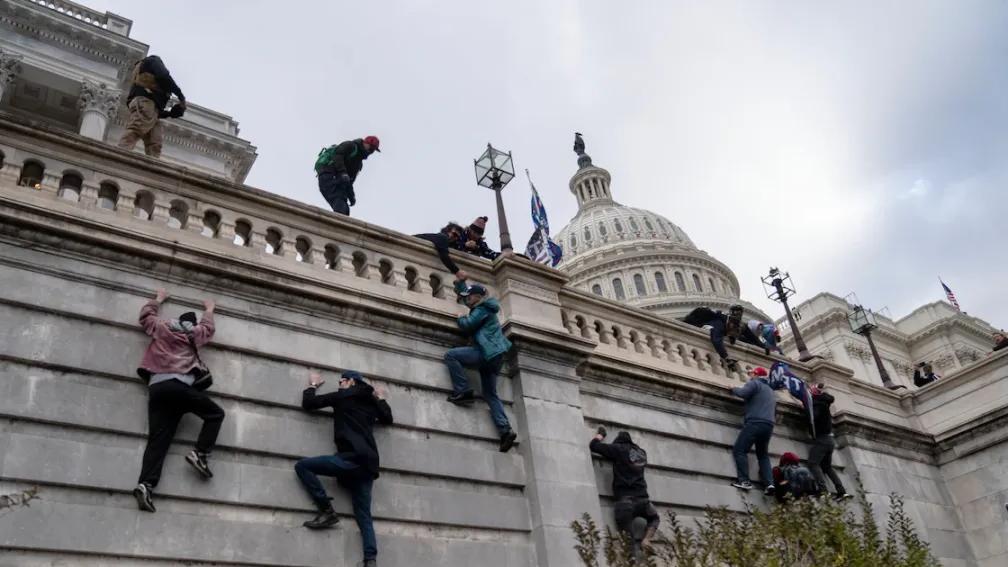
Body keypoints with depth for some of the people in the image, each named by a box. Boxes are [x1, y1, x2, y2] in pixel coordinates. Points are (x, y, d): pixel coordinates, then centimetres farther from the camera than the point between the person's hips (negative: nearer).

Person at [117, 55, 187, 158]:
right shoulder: (154, 61, 23)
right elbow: (163, 76, -2)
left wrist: (169, 113, 23)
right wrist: (180, 95, 4)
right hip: (145, 101, -8)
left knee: (154, 143, -10)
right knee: (134, 131, -28)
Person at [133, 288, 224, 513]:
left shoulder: (160, 328, 23)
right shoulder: (194, 333, 19)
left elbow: (146, 314, 42)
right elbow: (208, 327, 41)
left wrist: (158, 299, 57)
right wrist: (209, 309, 58)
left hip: (156, 388, 4)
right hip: (177, 385, -4)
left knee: (158, 438, -4)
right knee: (215, 413, 7)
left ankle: (146, 484, -21)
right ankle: (200, 454, -12)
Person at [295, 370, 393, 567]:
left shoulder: (343, 396, 8)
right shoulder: (372, 402, 23)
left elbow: (308, 403, 12)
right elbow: (388, 419, 41)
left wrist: (313, 385, 29)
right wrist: (381, 399, 48)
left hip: (352, 458, -7)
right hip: (368, 464, 7)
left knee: (302, 466, -2)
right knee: (364, 516, 5)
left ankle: (327, 511, -7)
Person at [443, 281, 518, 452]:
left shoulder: (482, 309, -5)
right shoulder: (484, 307, 24)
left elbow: (467, 325, -15)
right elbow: (464, 291, 39)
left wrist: (460, 318, 5)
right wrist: (459, 281, 31)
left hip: (488, 353, -10)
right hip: (493, 355, 10)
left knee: (450, 355, -11)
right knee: (490, 394, 6)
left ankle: (463, 392, -15)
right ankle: (505, 430, -8)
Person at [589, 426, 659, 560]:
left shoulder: (618, 448, 4)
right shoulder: (641, 452, 17)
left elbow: (593, 445, 8)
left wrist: (601, 433, 26)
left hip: (625, 500, -4)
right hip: (642, 498, 4)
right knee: (654, 518, 27)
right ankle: (645, 541, 1)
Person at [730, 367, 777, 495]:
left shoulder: (754, 383, 4)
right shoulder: (771, 391, 29)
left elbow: (743, 393, -14)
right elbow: (774, 410, 36)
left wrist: (734, 388, 4)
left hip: (755, 423, -8)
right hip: (769, 425, 8)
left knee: (739, 450, -8)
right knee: (763, 455, 15)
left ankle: (744, 481, -20)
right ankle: (769, 483, -3)